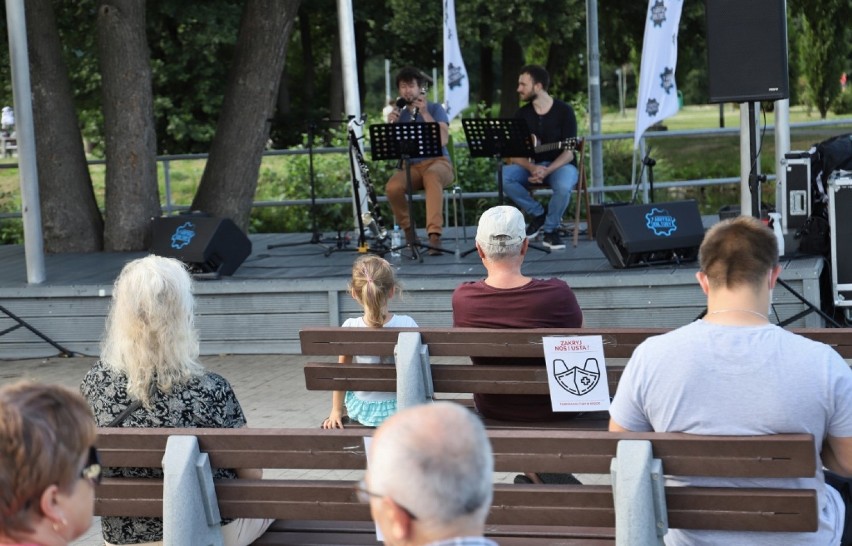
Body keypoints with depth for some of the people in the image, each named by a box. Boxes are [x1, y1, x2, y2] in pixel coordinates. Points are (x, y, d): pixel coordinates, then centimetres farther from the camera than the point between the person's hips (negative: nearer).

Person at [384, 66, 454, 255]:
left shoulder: (435, 108, 5)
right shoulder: (399, 114, 14)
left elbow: (443, 140, -11)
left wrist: (425, 114, -15)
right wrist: (391, 125, -12)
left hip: (438, 162, -3)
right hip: (411, 167, 3)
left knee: (432, 175, -41)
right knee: (392, 187, -31)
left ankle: (434, 233, -46)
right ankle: (408, 231, -6)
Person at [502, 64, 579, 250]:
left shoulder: (564, 111, -9)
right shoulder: (522, 114, 3)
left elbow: (568, 152, -14)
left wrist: (547, 171, -30)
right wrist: (532, 168, -24)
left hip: (560, 165, -4)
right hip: (531, 166, 4)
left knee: (564, 186, -39)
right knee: (502, 176, -26)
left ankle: (551, 229, -12)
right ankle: (538, 214, -7)